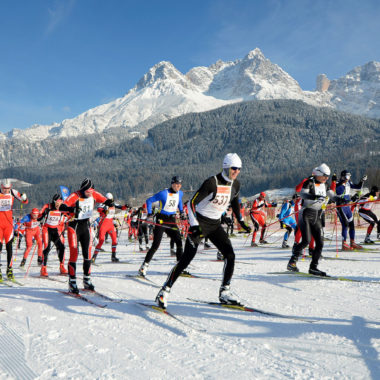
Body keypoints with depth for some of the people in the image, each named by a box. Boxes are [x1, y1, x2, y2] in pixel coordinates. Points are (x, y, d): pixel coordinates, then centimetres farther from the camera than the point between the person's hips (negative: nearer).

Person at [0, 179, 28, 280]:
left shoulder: (13, 192, 1)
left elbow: (25, 201, 2)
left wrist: (24, 198, -20)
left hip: (8, 222, 2)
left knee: (9, 245, 0)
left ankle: (9, 269, 7)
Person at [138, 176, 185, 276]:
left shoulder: (180, 193, 5)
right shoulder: (163, 193, -13)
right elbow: (149, 200, -6)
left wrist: (181, 211, 15)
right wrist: (149, 213, -13)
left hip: (172, 220, 5)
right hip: (161, 220, -5)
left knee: (179, 242, -5)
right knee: (155, 245, -8)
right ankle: (144, 266, 1)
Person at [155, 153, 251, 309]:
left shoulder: (236, 185, 0)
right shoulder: (212, 183, -22)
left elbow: (235, 203, 20)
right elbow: (192, 203, -20)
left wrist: (241, 222, 19)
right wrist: (194, 225, -28)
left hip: (215, 225, 6)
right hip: (200, 223, -6)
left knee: (230, 255, -5)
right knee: (187, 258, -10)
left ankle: (224, 292, 9)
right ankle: (164, 291, 0)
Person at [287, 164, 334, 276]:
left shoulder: (325, 185, 13)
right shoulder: (309, 182, -8)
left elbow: (331, 195, 15)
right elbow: (303, 194, -24)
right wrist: (316, 197, -39)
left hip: (317, 217, 7)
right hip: (306, 215, -7)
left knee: (320, 243, 1)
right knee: (306, 240, -19)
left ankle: (313, 267, 11)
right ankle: (292, 262, -5)